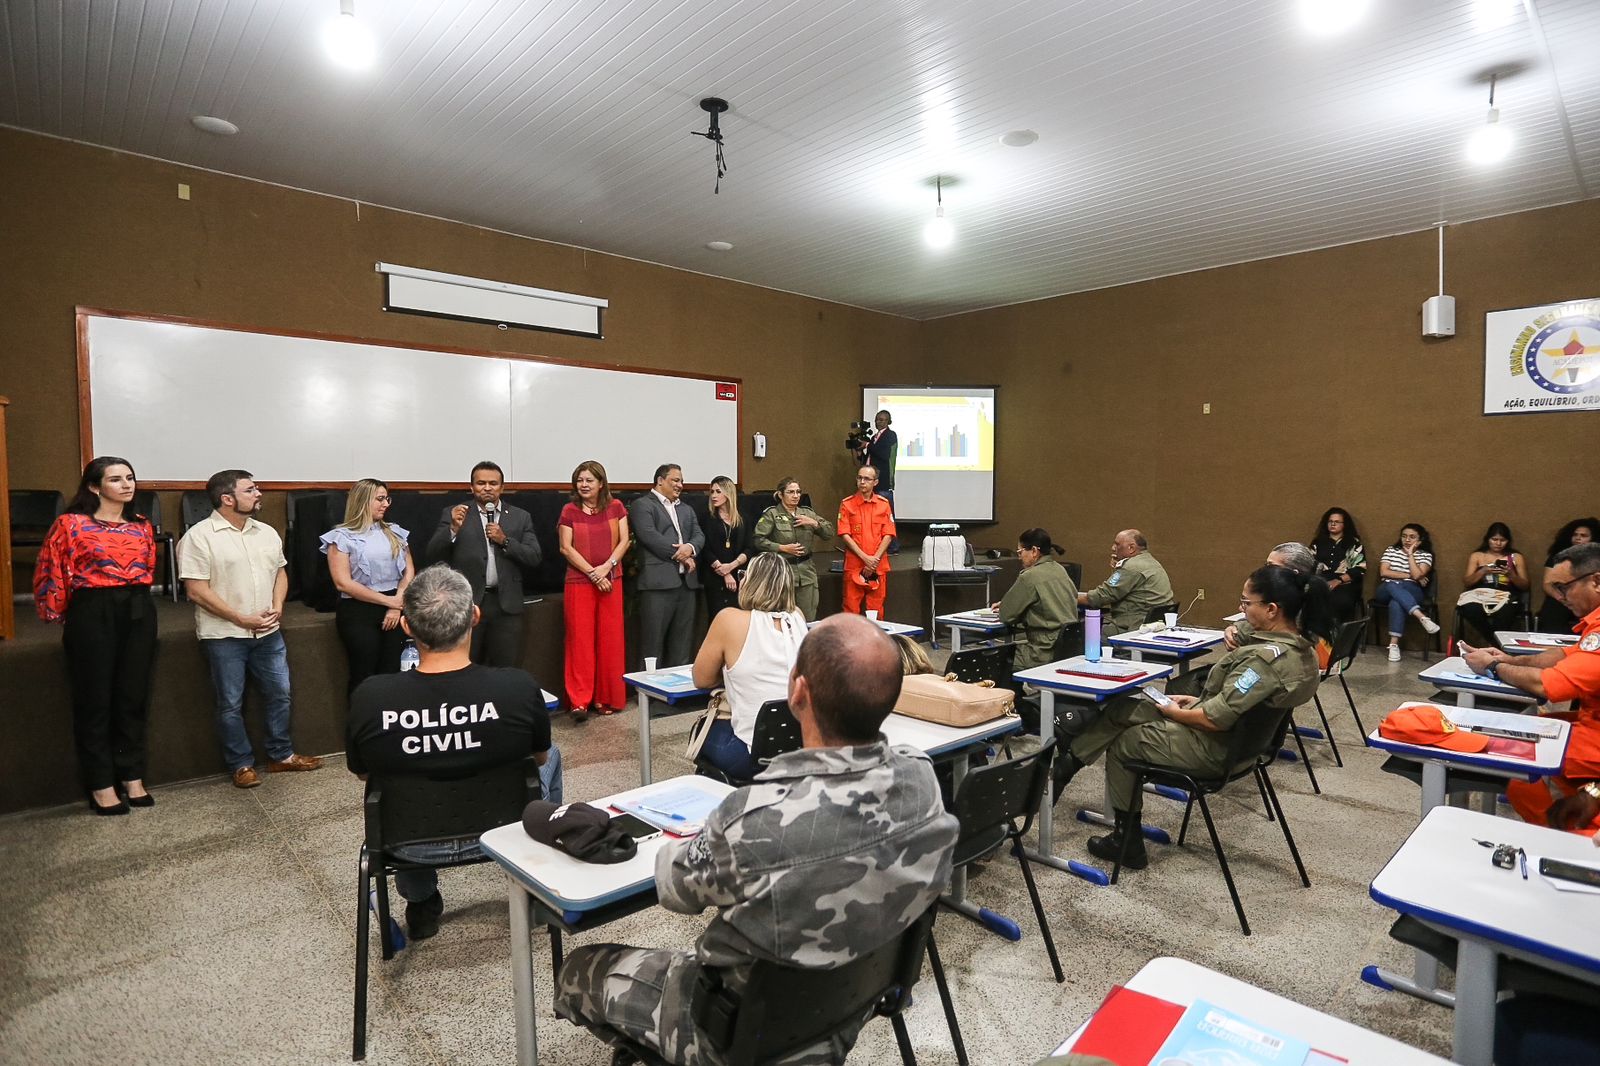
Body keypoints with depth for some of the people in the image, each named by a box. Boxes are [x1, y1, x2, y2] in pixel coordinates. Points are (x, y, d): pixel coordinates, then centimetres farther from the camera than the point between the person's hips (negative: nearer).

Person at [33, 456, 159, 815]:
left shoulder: (141, 525, 10)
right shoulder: (71, 524, -5)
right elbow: (52, 574, -1)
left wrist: (135, 597, 17)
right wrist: (60, 615, 5)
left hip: (138, 613, 4)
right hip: (93, 615, -4)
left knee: (134, 696, 10)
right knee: (95, 699, 4)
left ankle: (132, 778, 20)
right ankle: (101, 785, 13)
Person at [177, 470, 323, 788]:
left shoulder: (267, 532, 8)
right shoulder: (199, 536, -11)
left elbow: (280, 571, 16)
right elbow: (197, 590, -14)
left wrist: (277, 606, -2)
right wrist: (242, 619, -16)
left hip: (268, 632, 6)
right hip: (224, 636, -6)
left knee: (280, 694, 11)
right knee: (231, 704, 6)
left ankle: (281, 756, 25)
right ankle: (241, 764, 20)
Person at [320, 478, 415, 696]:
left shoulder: (395, 533, 11)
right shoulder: (342, 537, -3)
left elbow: (409, 572, 7)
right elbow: (343, 583, -10)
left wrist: (397, 605, -8)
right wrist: (388, 600, -11)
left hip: (394, 610, 4)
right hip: (359, 613, -4)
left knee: (391, 674, 5)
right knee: (364, 676, 3)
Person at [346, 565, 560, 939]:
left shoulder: (368, 697, -25)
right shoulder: (519, 687, -28)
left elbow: (361, 772, -4)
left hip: (412, 844, 2)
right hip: (505, 832, -1)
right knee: (553, 757, 28)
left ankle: (420, 905, 46)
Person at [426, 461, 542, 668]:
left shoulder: (520, 517, 9)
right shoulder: (453, 514, 5)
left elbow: (535, 557, 3)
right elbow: (434, 554, -2)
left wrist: (505, 540, -10)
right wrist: (454, 528, -18)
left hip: (506, 604, 1)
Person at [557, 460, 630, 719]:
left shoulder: (615, 507, 6)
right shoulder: (569, 511, 3)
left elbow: (624, 540, 1)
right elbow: (566, 548, -3)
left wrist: (607, 566, -13)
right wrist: (593, 573, -12)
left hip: (611, 581, 2)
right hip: (578, 582, -1)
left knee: (610, 640, 3)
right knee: (580, 640, -3)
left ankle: (607, 698, 13)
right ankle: (579, 700, 0)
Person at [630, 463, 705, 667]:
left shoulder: (686, 509, 24)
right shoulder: (642, 505, 1)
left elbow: (699, 535, 13)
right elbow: (650, 536, -12)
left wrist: (690, 547, -10)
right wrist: (680, 556, -9)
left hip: (686, 581, 7)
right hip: (658, 581, -7)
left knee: (682, 644, 9)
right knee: (653, 643, -3)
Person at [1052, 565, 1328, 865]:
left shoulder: (1267, 657, -31)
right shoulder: (1301, 648, 0)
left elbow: (1215, 719, -29)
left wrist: (1175, 712, -10)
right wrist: (1197, 701, 9)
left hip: (1213, 748, -9)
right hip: (1240, 737, 9)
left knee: (1120, 744, 13)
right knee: (1122, 708, 12)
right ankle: (1066, 764, 21)